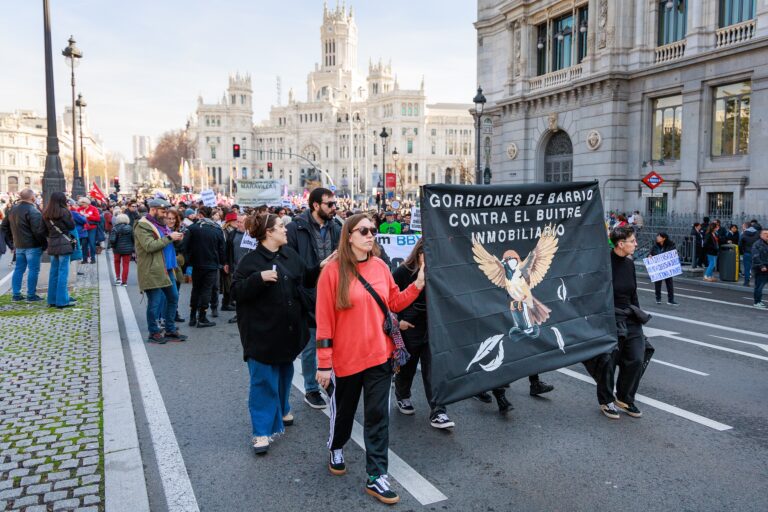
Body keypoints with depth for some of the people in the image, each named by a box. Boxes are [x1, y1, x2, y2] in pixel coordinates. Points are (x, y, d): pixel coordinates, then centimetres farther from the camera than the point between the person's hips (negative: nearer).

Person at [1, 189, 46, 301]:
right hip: (32, 245, -8)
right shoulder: (32, 211, -16)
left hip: (18, 245, 8)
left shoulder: (13, 209, 11)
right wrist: (43, 242, -12)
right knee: (33, 270, -2)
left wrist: (12, 239, 21)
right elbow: (37, 230, -22)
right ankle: (31, 295, 1)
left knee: (19, 269, 14)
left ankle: (15, 294, 16)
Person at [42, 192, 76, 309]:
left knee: (53, 272, 13)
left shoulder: (46, 214, 7)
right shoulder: (64, 212, -11)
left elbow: (45, 230, 11)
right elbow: (72, 226, -3)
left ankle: (52, 300, 19)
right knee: (63, 272, -3)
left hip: (52, 245, 6)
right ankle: (62, 301, -1)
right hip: (64, 245, -6)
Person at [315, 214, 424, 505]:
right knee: (343, 409, 18)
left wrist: (417, 285, -5)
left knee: (378, 415, 7)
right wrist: (324, 363, -13)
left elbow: (394, 303, 10)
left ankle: (376, 477, 17)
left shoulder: (381, 267, 1)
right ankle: (336, 449, 48)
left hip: (380, 354, 3)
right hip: (346, 357, -3)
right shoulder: (333, 271, -13)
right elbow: (324, 319, -13)